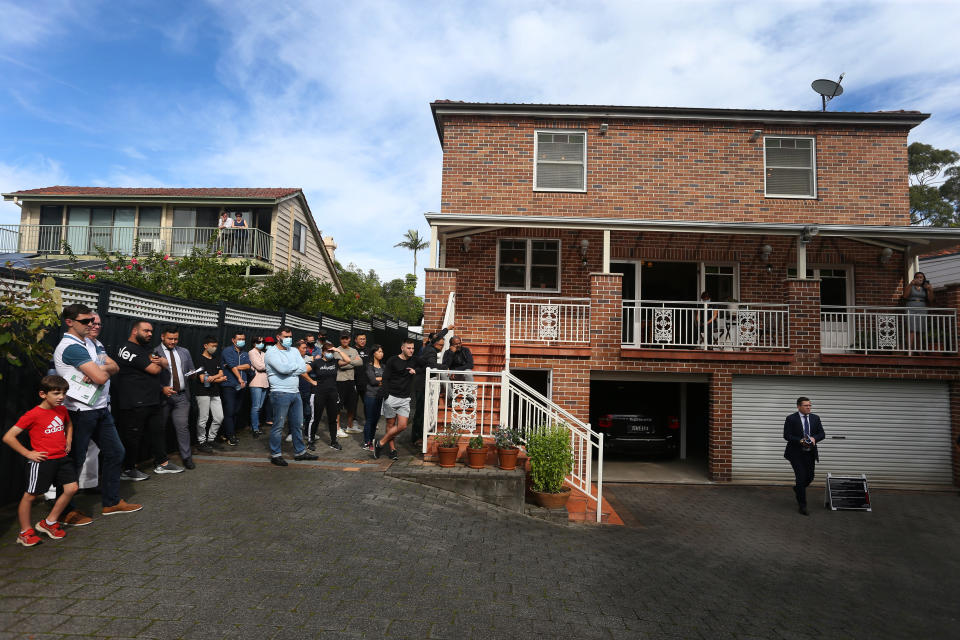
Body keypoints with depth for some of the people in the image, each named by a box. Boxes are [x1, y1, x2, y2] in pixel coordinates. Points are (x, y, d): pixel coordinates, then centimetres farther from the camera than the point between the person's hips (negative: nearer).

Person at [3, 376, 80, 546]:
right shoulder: (33, 415, -13)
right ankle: (25, 531, 22)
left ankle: (49, 523, 19)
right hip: (41, 460, -6)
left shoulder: (62, 410, 7)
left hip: (62, 458, 6)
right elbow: (8, 437, -12)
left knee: (72, 488, 0)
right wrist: (28, 453, -11)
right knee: (30, 495, 5)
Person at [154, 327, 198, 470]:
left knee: (183, 426, -2)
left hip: (181, 395, 3)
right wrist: (162, 388, -17)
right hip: (163, 395, -3)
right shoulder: (154, 353, -3)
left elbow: (191, 370, 22)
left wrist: (192, 374, 0)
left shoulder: (184, 352, 14)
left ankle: (187, 457, 4)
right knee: (160, 428, 9)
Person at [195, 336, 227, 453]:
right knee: (203, 419, 0)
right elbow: (203, 379, -12)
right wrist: (219, 379, -4)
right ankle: (201, 442, 11)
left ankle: (210, 439, 20)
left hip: (215, 393, 6)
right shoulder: (200, 360, -6)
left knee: (219, 418, 5)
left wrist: (212, 377, -15)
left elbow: (221, 374, 7)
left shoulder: (217, 360, 15)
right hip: (203, 393, -6)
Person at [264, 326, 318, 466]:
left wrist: (289, 369, -11)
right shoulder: (272, 352, -6)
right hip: (280, 394, -7)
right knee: (278, 425, 0)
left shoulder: (294, 351, 14)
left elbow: (304, 368, 2)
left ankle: (300, 451, 25)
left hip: (295, 393, 7)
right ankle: (275, 454, 11)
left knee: (298, 424, 13)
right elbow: (283, 368, -21)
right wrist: (296, 365, -4)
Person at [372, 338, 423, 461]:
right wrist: (386, 395, -13)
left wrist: (416, 371, 0)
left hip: (405, 399, 4)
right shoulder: (393, 361, -4)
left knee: (402, 426, -6)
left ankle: (380, 443, 8)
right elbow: (385, 379, -4)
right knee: (391, 425, 3)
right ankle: (392, 449, 17)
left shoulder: (414, 361, 8)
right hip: (391, 397, -4)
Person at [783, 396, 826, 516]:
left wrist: (814, 438, -17)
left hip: (810, 453, 5)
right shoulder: (791, 419, -8)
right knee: (801, 478, -5)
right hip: (796, 454, -5)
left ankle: (797, 489, 42)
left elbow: (822, 434, 4)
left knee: (810, 477, 10)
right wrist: (800, 441, -24)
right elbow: (786, 435, -10)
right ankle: (802, 506, 6)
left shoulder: (815, 418, 6)